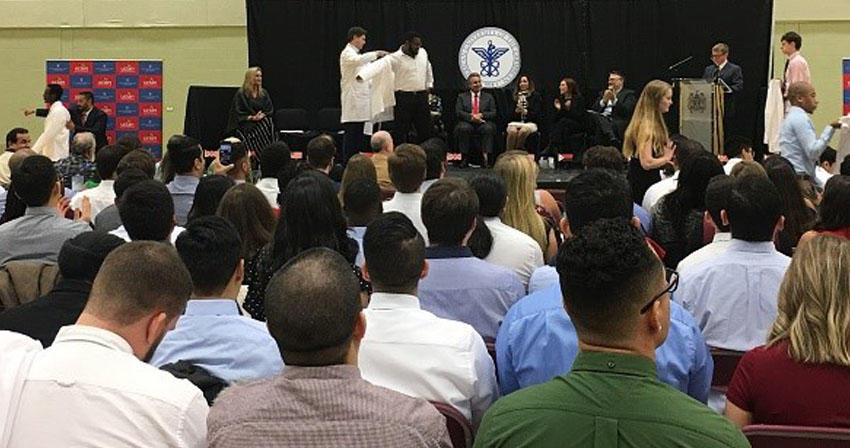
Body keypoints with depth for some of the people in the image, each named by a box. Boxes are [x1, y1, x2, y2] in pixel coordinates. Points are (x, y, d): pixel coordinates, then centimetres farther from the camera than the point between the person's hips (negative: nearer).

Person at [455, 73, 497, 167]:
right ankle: (465, 158, -27)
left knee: (488, 128, -34)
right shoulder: (462, 97, 16)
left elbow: (493, 113, 7)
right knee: (463, 128, -34)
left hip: (483, 123, 1)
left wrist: (481, 115, -12)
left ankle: (486, 156, -33)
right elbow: (458, 112, 2)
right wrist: (471, 117, -15)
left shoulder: (488, 97, 19)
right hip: (467, 123, 0)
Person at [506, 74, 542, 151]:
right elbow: (509, 114, 16)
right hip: (515, 122, 2)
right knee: (512, 131, -35)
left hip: (530, 122, -2)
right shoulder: (514, 96, 20)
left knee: (523, 130, -38)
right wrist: (516, 111, -7)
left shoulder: (535, 96, 10)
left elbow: (537, 113, 1)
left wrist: (526, 112, -16)